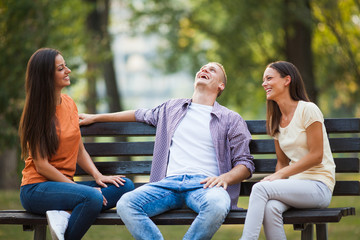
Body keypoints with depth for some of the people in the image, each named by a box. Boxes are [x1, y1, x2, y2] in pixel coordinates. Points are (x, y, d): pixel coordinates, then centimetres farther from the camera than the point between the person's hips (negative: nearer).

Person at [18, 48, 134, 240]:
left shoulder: (69, 103, 11)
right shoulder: (37, 112, -9)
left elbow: (79, 151, 15)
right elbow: (41, 165, -14)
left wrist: (98, 176, -3)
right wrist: (78, 188, -18)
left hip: (65, 184, 8)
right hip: (36, 188, -8)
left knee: (125, 186, -11)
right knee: (93, 198, -34)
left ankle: (65, 214, -22)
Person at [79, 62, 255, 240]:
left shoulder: (231, 119, 16)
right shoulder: (172, 108, 28)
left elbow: (246, 164, 11)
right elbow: (140, 115, 43)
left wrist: (224, 178, -11)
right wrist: (96, 117, 45)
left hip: (204, 183, -3)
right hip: (169, 182, 3)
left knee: (216, 205, -41)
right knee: (125, 204, -27)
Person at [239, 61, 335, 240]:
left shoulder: (308, 110, -5)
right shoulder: (275, 120, 18)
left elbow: (316, 156, -10)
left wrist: (279, 175, -15)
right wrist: (276, 179, -4)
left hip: (319, 186, -5)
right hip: (295, 184, 5)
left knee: (260, 188, -28)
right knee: (270, 208, -31)